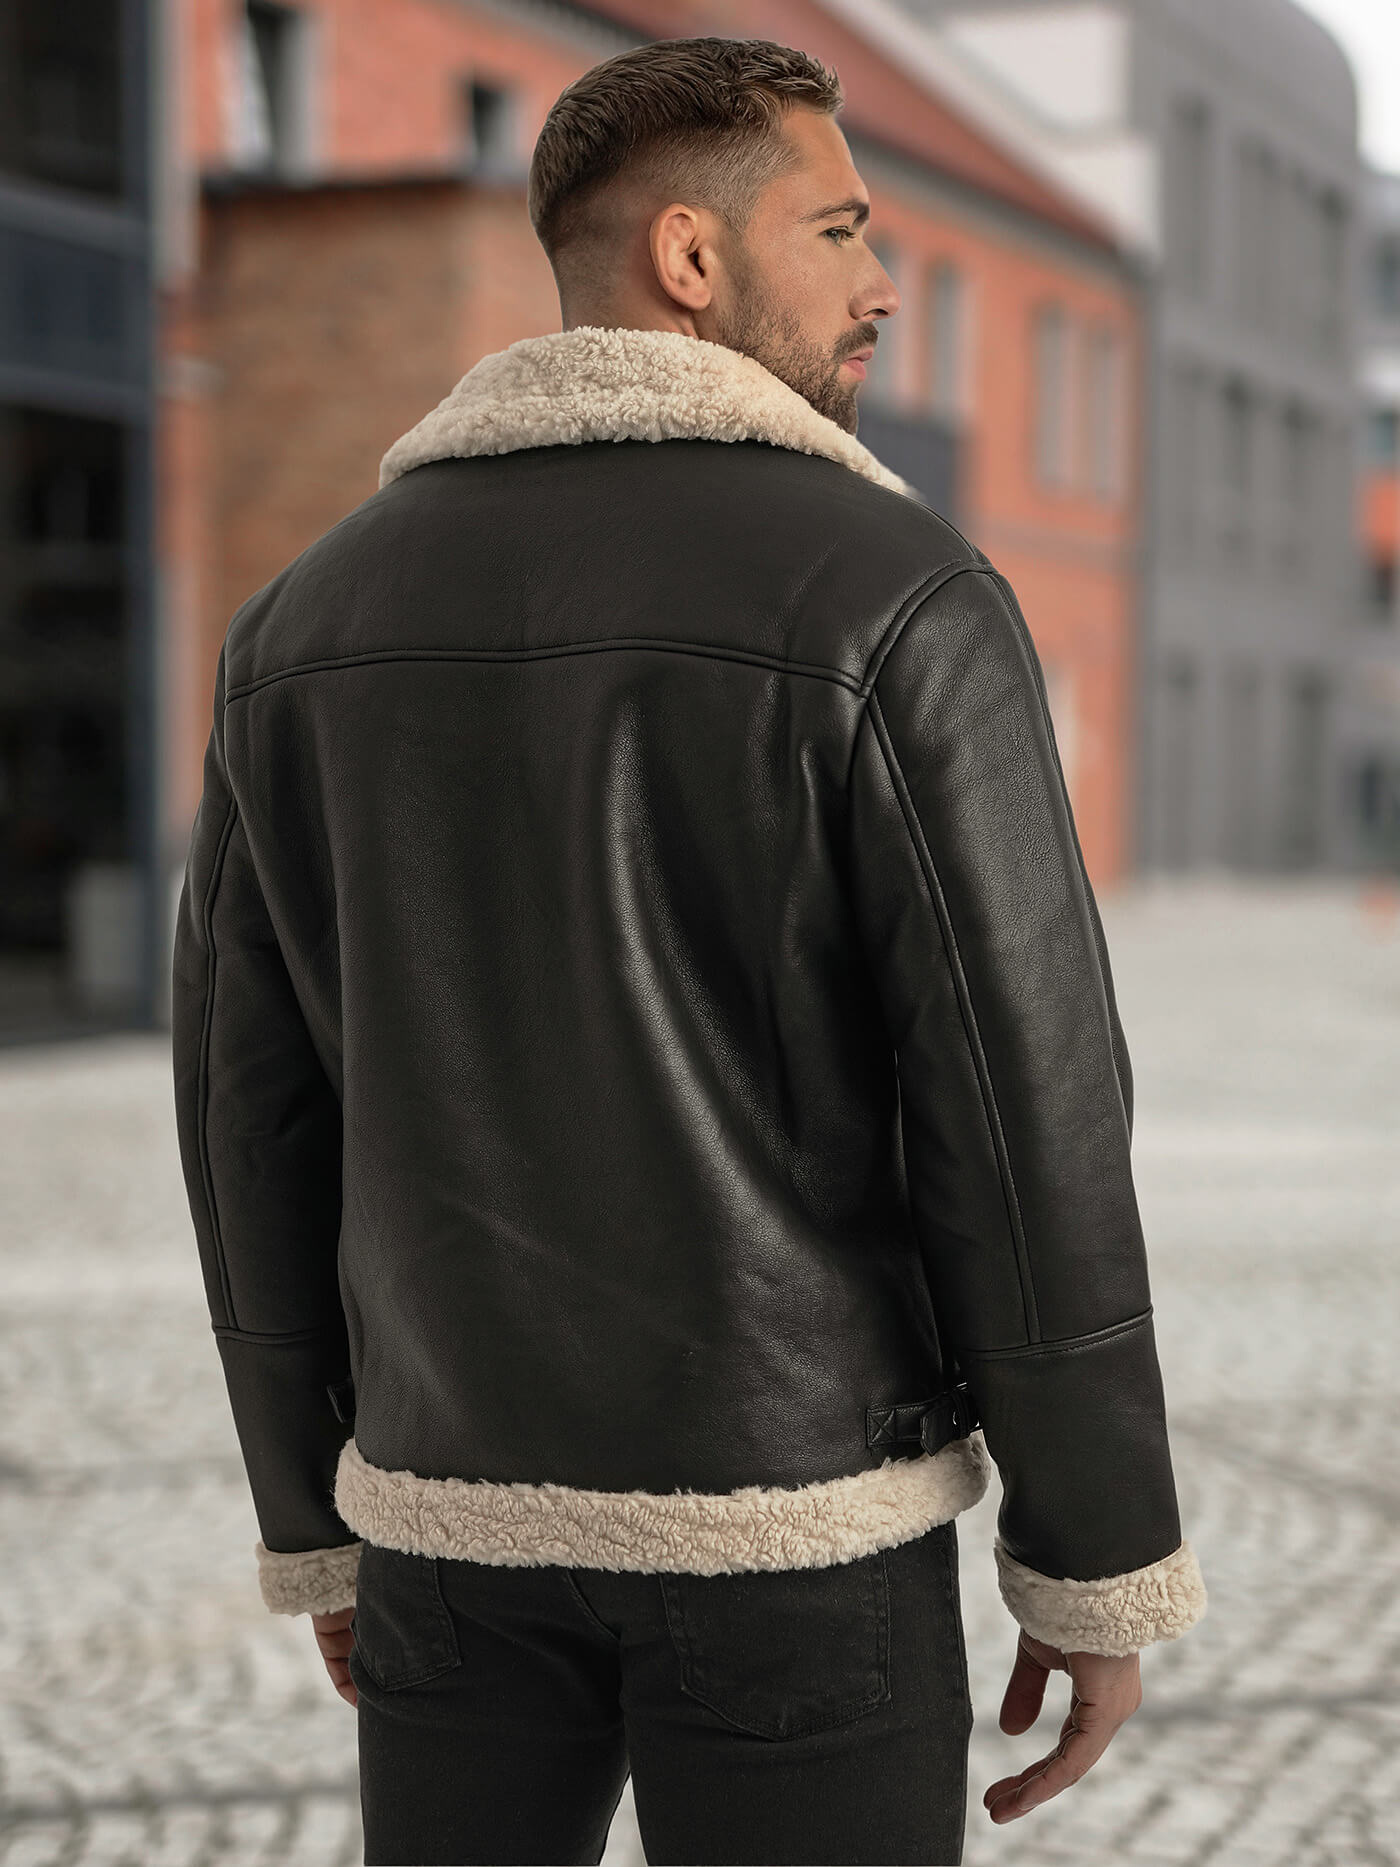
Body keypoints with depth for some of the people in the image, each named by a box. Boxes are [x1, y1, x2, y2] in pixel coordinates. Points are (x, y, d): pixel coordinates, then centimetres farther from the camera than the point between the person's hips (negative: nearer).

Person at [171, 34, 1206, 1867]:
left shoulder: (311, 621, 3)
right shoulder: (896, 597, -13)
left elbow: (258, 1125, 5)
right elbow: (1027, 1125, -16)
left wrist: (319, 1523, 15)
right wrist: (1106, 1569, -4)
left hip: (470, 1506, 5)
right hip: (787, 1522, -4)